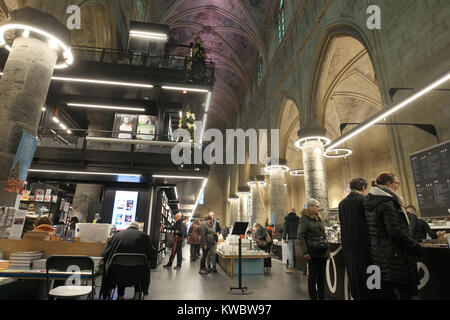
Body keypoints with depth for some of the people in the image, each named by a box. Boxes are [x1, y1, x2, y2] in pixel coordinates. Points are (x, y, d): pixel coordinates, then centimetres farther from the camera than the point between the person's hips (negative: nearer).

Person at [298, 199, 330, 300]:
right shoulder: (304, 219, -6)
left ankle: (322, 296, 22)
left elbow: (324, 236, 20)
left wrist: (327, 251, 16)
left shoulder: (319, 219, 15)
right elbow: (301, 236, -11)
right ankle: (313, 297, 17)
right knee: (312, 275, 4)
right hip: (312, 253, -6)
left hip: (323, 252, 6)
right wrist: (305, 252, -18)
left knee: (322, 275, 11)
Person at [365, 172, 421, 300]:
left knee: (387, 293, 17)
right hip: (394, 255, -9)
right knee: (404, 293, 1)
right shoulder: (387, 202, -16)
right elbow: (396, 232, -20)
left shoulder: (370, 202, 11)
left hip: (378, 254, 9)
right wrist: (415, 247, -10)